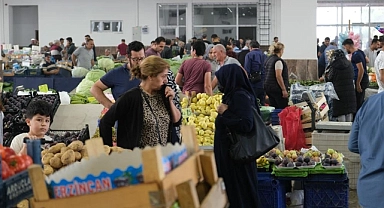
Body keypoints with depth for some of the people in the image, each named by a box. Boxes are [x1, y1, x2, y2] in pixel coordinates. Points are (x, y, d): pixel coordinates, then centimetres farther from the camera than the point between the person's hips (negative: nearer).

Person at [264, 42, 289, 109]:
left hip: (268, 87, 9)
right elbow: (278, 76, -20)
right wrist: (284, 90, -18)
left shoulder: (269, 59, 13)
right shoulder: (278, 61, -14)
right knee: (283, 109, -8)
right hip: (277, 88, -9)